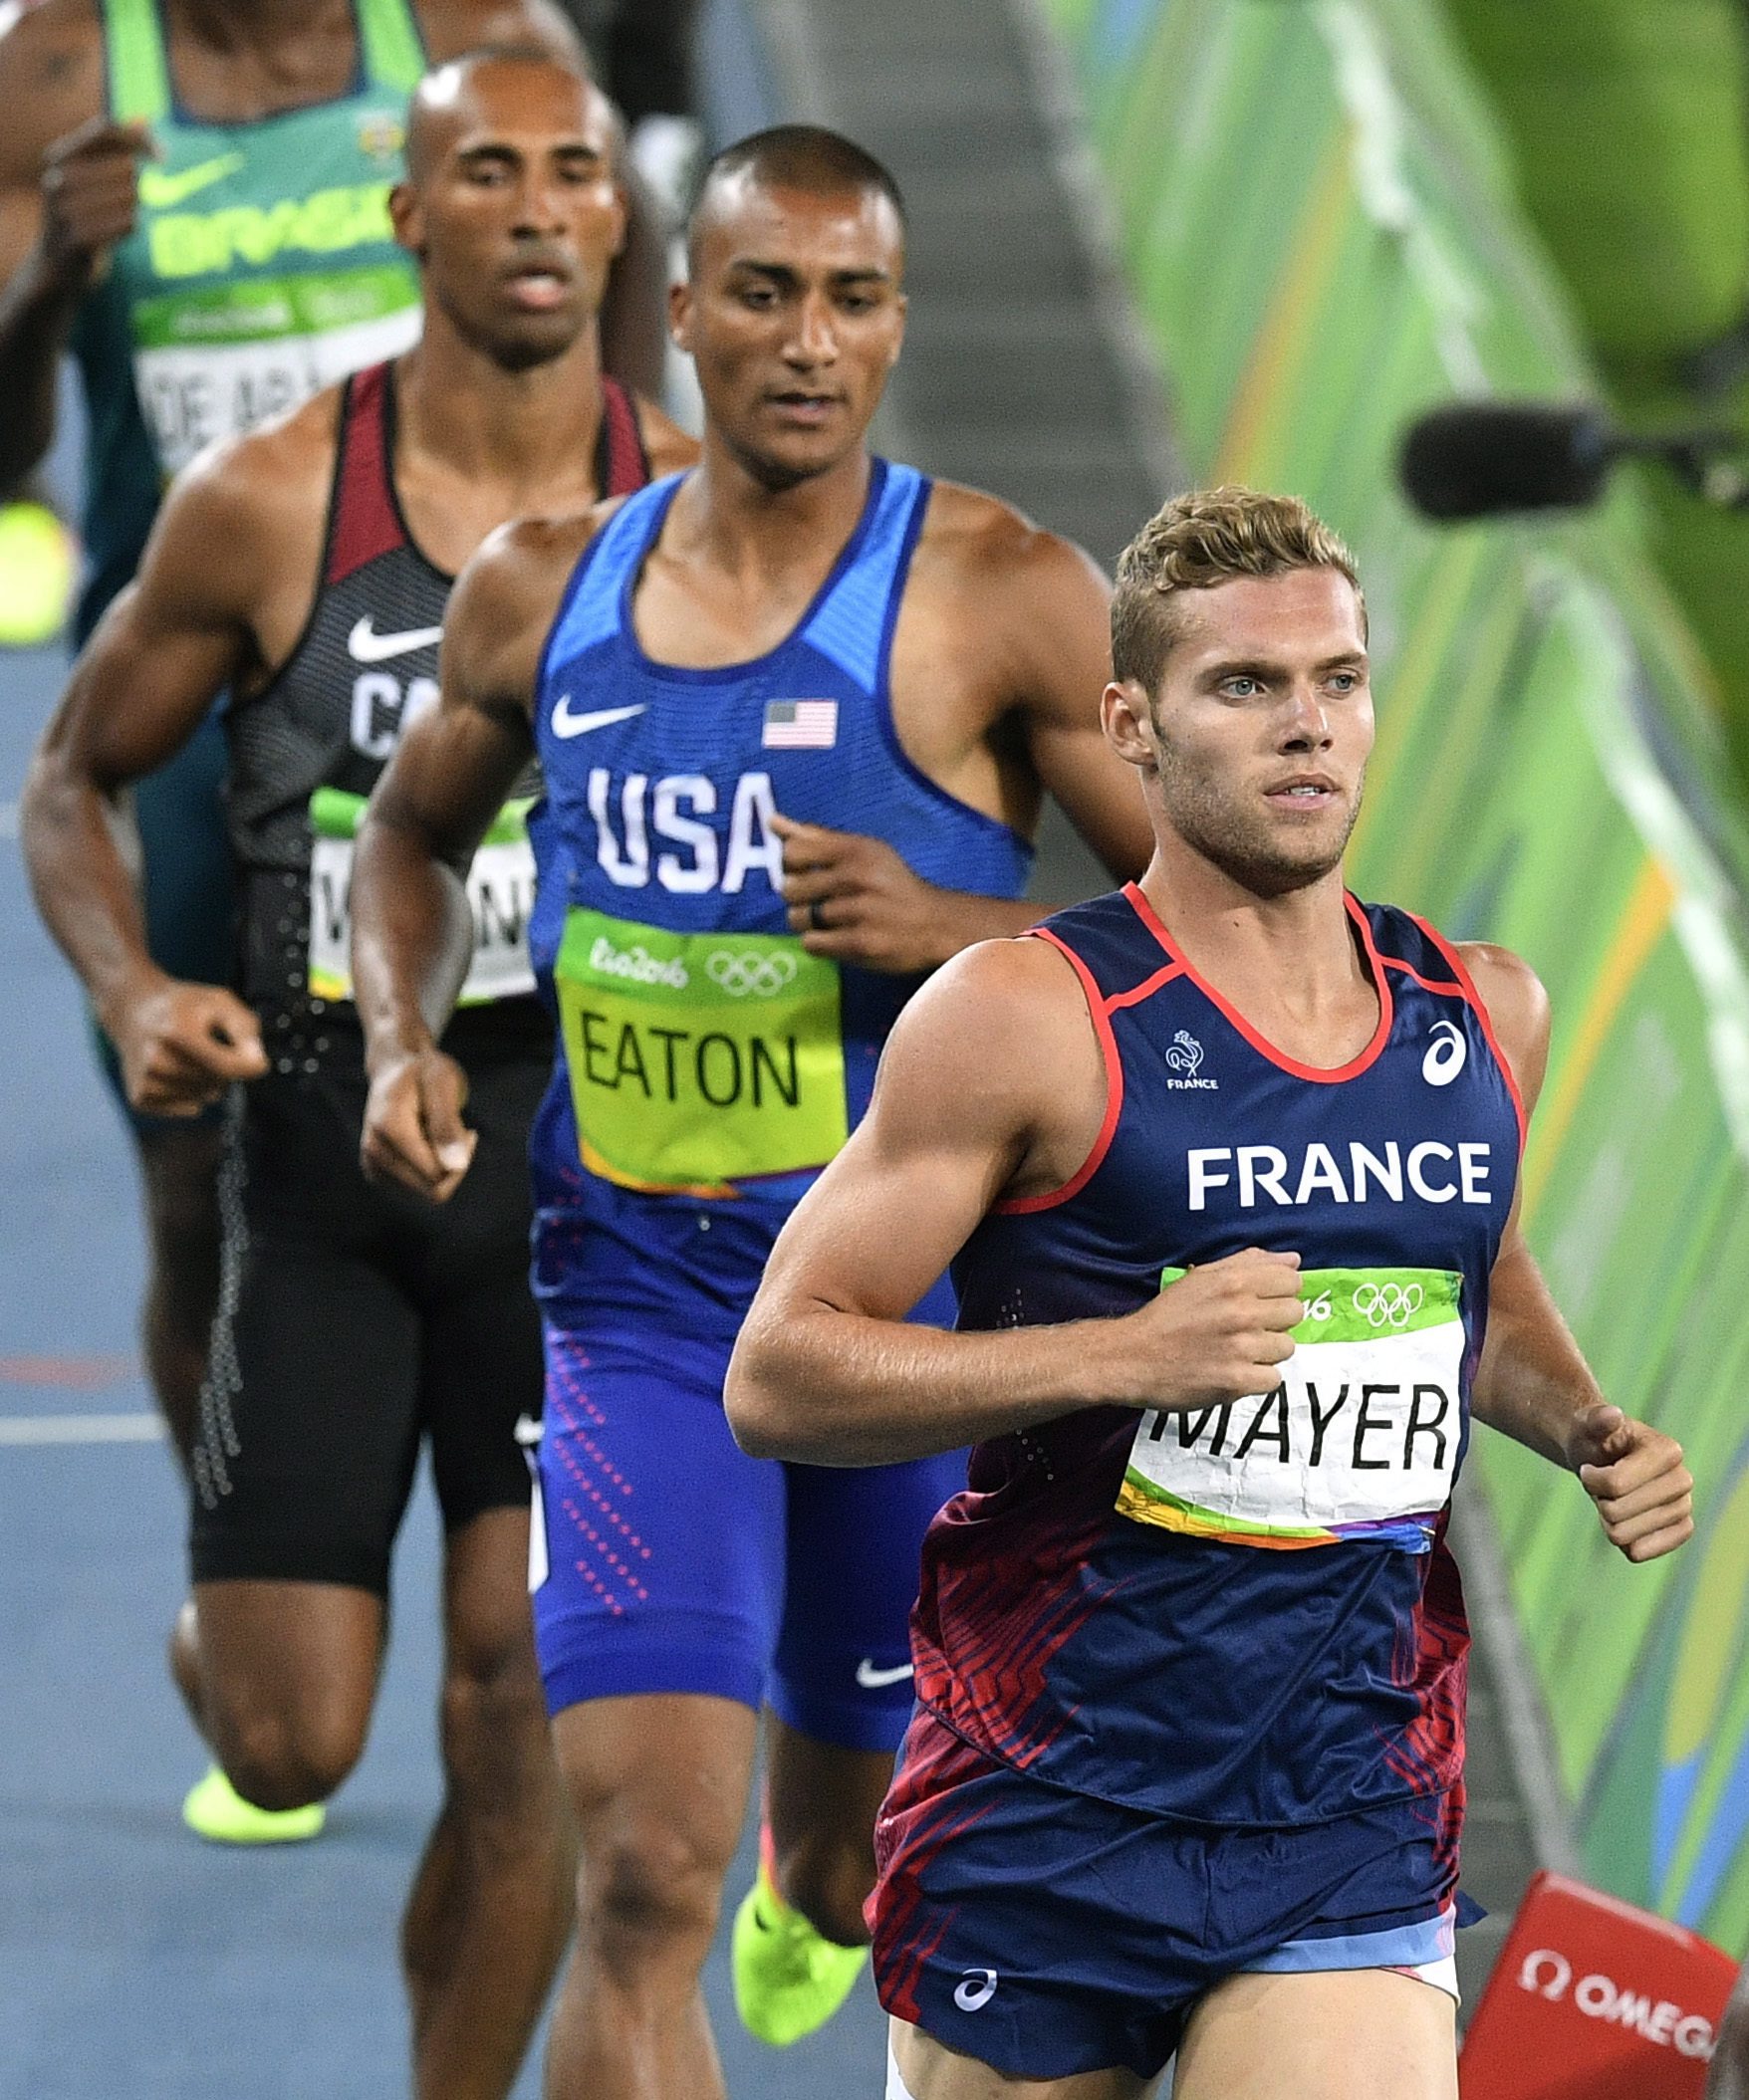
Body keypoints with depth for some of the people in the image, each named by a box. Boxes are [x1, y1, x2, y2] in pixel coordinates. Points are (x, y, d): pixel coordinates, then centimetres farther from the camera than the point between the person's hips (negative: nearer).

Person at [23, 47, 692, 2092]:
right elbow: (71, 778, 6)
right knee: (288, 1753, -1)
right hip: (325, 1142, -1)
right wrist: (132, 993, -12)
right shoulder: (268, 506, -6)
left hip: (586, 1154, 1)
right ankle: (220, 1651, 37)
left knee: (521, 1722, -6)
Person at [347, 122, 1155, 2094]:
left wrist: (960, 930, -22)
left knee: (845, 1856, 19)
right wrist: (405, 1040, 4)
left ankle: (817, 1888, 58)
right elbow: (412, 834, 23)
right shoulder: (545, 591, 4)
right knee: (643, 1885, -14)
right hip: (641, 1298, 1)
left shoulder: (999, 597, -9)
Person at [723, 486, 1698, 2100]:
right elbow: (777, 1376, -10)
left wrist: (1584, 1425, 9)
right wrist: (1125, 1357, -21)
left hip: (1355, 1841, 3)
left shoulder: (1485, 1018, 9)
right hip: (1049, 1825, -3)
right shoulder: (1026, 1016, -8)